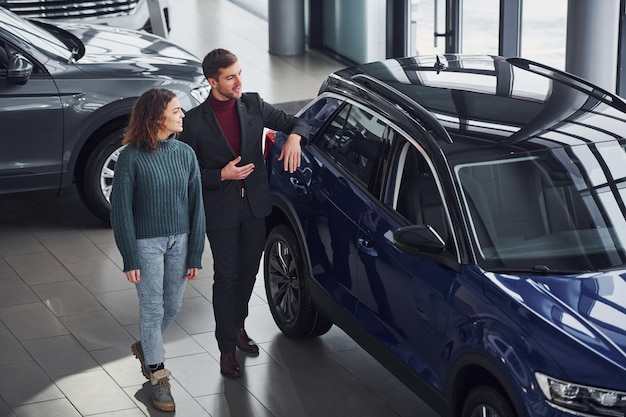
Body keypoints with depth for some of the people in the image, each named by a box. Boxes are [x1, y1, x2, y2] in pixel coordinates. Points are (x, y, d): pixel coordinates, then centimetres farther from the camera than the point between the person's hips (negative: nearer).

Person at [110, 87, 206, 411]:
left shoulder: (185, 154, -3)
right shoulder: (132, 157, -14)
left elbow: (196, 206, 2)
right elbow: (121, 209, -10)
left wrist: (195, 254, 1)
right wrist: (130, 259, -12)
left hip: (179, 240, 4)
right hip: (146, 242, -4)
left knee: (172, 306, 15)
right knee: (152, 309, 3)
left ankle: (146, 347, 44)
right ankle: (158, 378, 17)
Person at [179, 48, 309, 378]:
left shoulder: (253, 104, -4)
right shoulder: (195, 121, -15)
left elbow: (295, 122, 3)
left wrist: (294, 137, -21)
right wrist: (222, 175, -24)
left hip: (255, 204, 4)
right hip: (221, 210, -4)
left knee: (248, 271, 19)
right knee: (226, 277, 3)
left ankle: (238, 326, 41)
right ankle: (227, 348, 13)